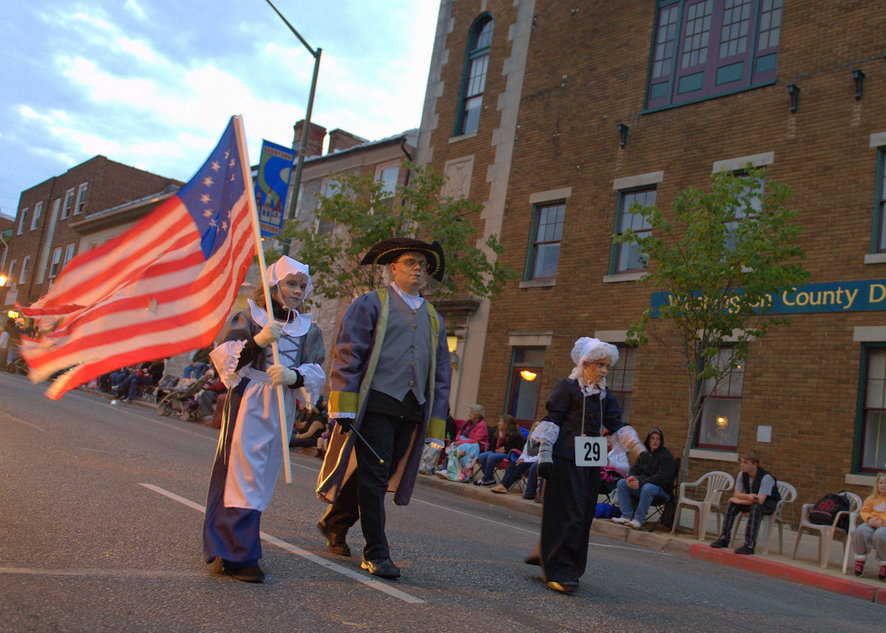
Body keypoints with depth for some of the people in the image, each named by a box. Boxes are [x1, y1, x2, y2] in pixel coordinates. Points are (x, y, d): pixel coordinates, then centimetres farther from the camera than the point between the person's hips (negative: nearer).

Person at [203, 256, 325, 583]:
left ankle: (223, 544, 21)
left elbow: (317, 372, 2)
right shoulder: (247, 318, 5)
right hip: (247, 402, -4)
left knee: (263, 478, 8)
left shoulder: (309, 330, 14)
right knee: (244, 473, -10)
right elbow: (224, 357, -4)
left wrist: (294, 376, -19)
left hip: (283, 407, 5)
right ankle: (238, 555, -6)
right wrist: (257, 340, -20)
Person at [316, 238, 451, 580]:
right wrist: (344, 405, -12)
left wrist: (436, 422, 12)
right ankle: (376, 553, 3)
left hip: (412, 410, 5)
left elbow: (441, 374, 21)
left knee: (379, 477, 10)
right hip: (376, 403, -5)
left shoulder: (434, 319, 21)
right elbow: (347, 353, -3)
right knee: (373, 477, -6)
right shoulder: (371, 304, 6)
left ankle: (334, 523, 32)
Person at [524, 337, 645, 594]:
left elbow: (616, 425, 15)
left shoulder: (604, 394, 16)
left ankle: (545, 554, 25)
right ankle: (559, 572, -1)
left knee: (583, 516, 10)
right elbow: (551, 421, -8)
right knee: (568, 515, -8)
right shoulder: (567, 387, -4)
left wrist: (637, 445, 0)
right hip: (565, 459, -7)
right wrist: (545, 454, -14)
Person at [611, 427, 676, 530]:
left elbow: (662, 477, -19)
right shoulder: (644, 454, 13)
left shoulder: (666, 455, -8)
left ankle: (639, 519, -27)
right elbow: (634, 469, 13)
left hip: (662, 490, -7)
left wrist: (641, 482, -26)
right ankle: (627, 516, -15)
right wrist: (630, 478, -13)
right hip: (641, 486, 7)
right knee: (621, 483, -10)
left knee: (647, 488, -38)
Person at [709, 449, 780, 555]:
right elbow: (737, 494, -8)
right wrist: (747, 496, -30)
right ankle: (724, 538, -11)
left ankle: (749, 545, -38)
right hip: (751, 501, 6)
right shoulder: (742, 474, -8)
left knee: (755, 507, -38)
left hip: (769, 504, -6)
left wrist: (739, 501, -28)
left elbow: (760, 501, -33)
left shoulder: (766, 478, -27)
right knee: (731, 504, -17)